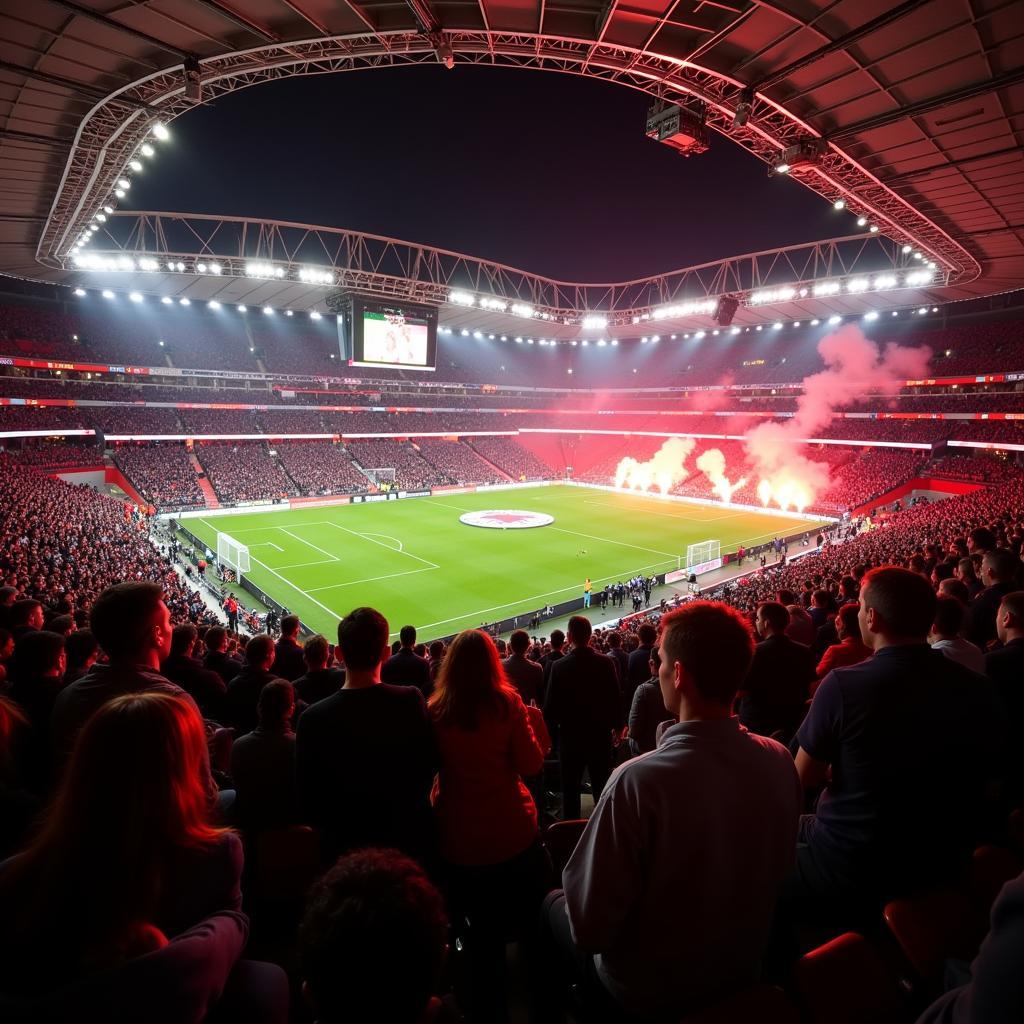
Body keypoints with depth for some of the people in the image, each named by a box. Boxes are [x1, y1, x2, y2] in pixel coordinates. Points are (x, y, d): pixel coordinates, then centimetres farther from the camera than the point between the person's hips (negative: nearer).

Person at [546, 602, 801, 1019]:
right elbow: (777, 870, 0)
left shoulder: (638, 780, -36)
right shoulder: (780, 761, -17)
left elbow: (589, 924, -26)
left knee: (553, 904, 22)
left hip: (648, 992, -4)